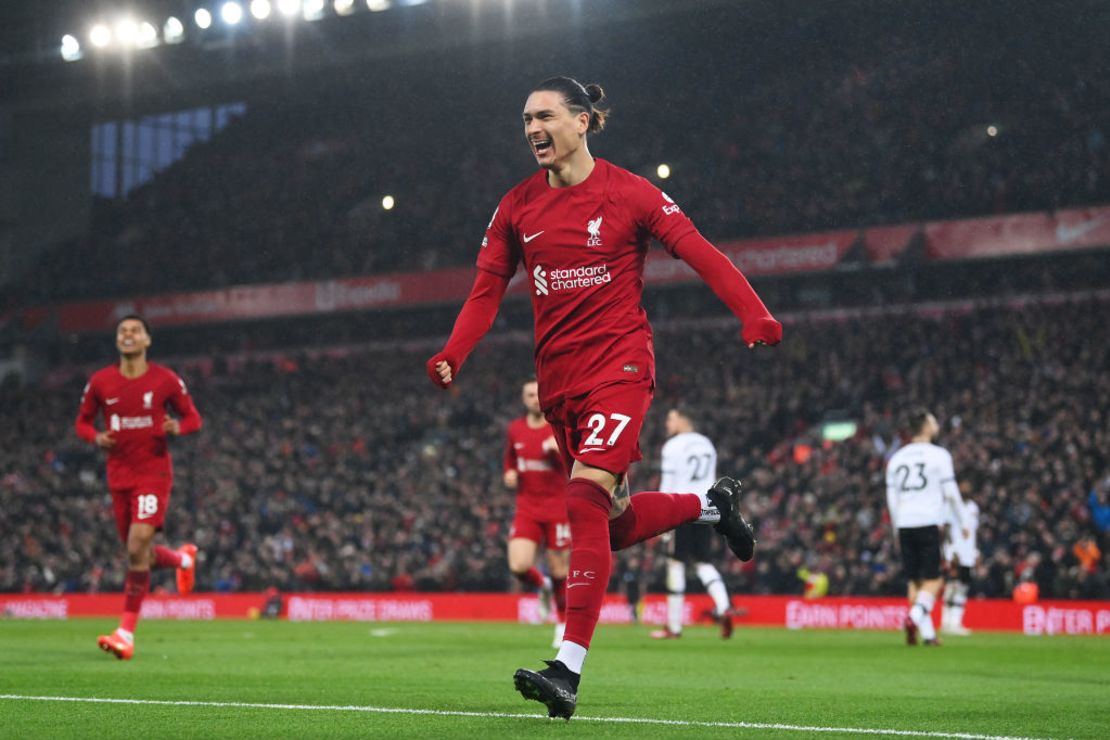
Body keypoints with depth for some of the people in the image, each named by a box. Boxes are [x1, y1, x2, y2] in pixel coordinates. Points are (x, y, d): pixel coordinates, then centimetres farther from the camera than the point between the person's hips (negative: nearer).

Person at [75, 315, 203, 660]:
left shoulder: (165, 380, -3)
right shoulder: (100, 382, 3)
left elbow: (192, 417, 6)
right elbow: (82, 421, 13)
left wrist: (178, 427, -17)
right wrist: (96, 437, -9)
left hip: (154, 472, -4)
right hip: (119, 476, 4)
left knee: (137, 547, -18)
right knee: (140, 554, 9)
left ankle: (127, 632, -15)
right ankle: (183, 558, 45)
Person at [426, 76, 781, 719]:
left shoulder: (629, 193, -5)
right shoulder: (517, 207, 8)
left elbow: (702, 254, -6)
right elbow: (488, 289, 9)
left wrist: (755, 317, -20)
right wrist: (452, 356, -7)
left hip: (619, 364, -6)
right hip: (558, 378, 6)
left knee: (587, 499, -22)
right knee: (618, 523, 10)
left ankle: (569, 671, -24)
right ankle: (713, 505, 40)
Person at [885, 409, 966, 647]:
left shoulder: (896, 458, 13)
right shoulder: (938, 455, -1)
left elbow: (892, 498, 13)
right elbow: (951, 494, -2)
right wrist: (962, 523, 9)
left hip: (905, 526, 5)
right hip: (929, 523, -5)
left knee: (914, 581, 9)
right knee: (932, 581, -2)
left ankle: (928, 633, 5)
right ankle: (914, 617, -25)